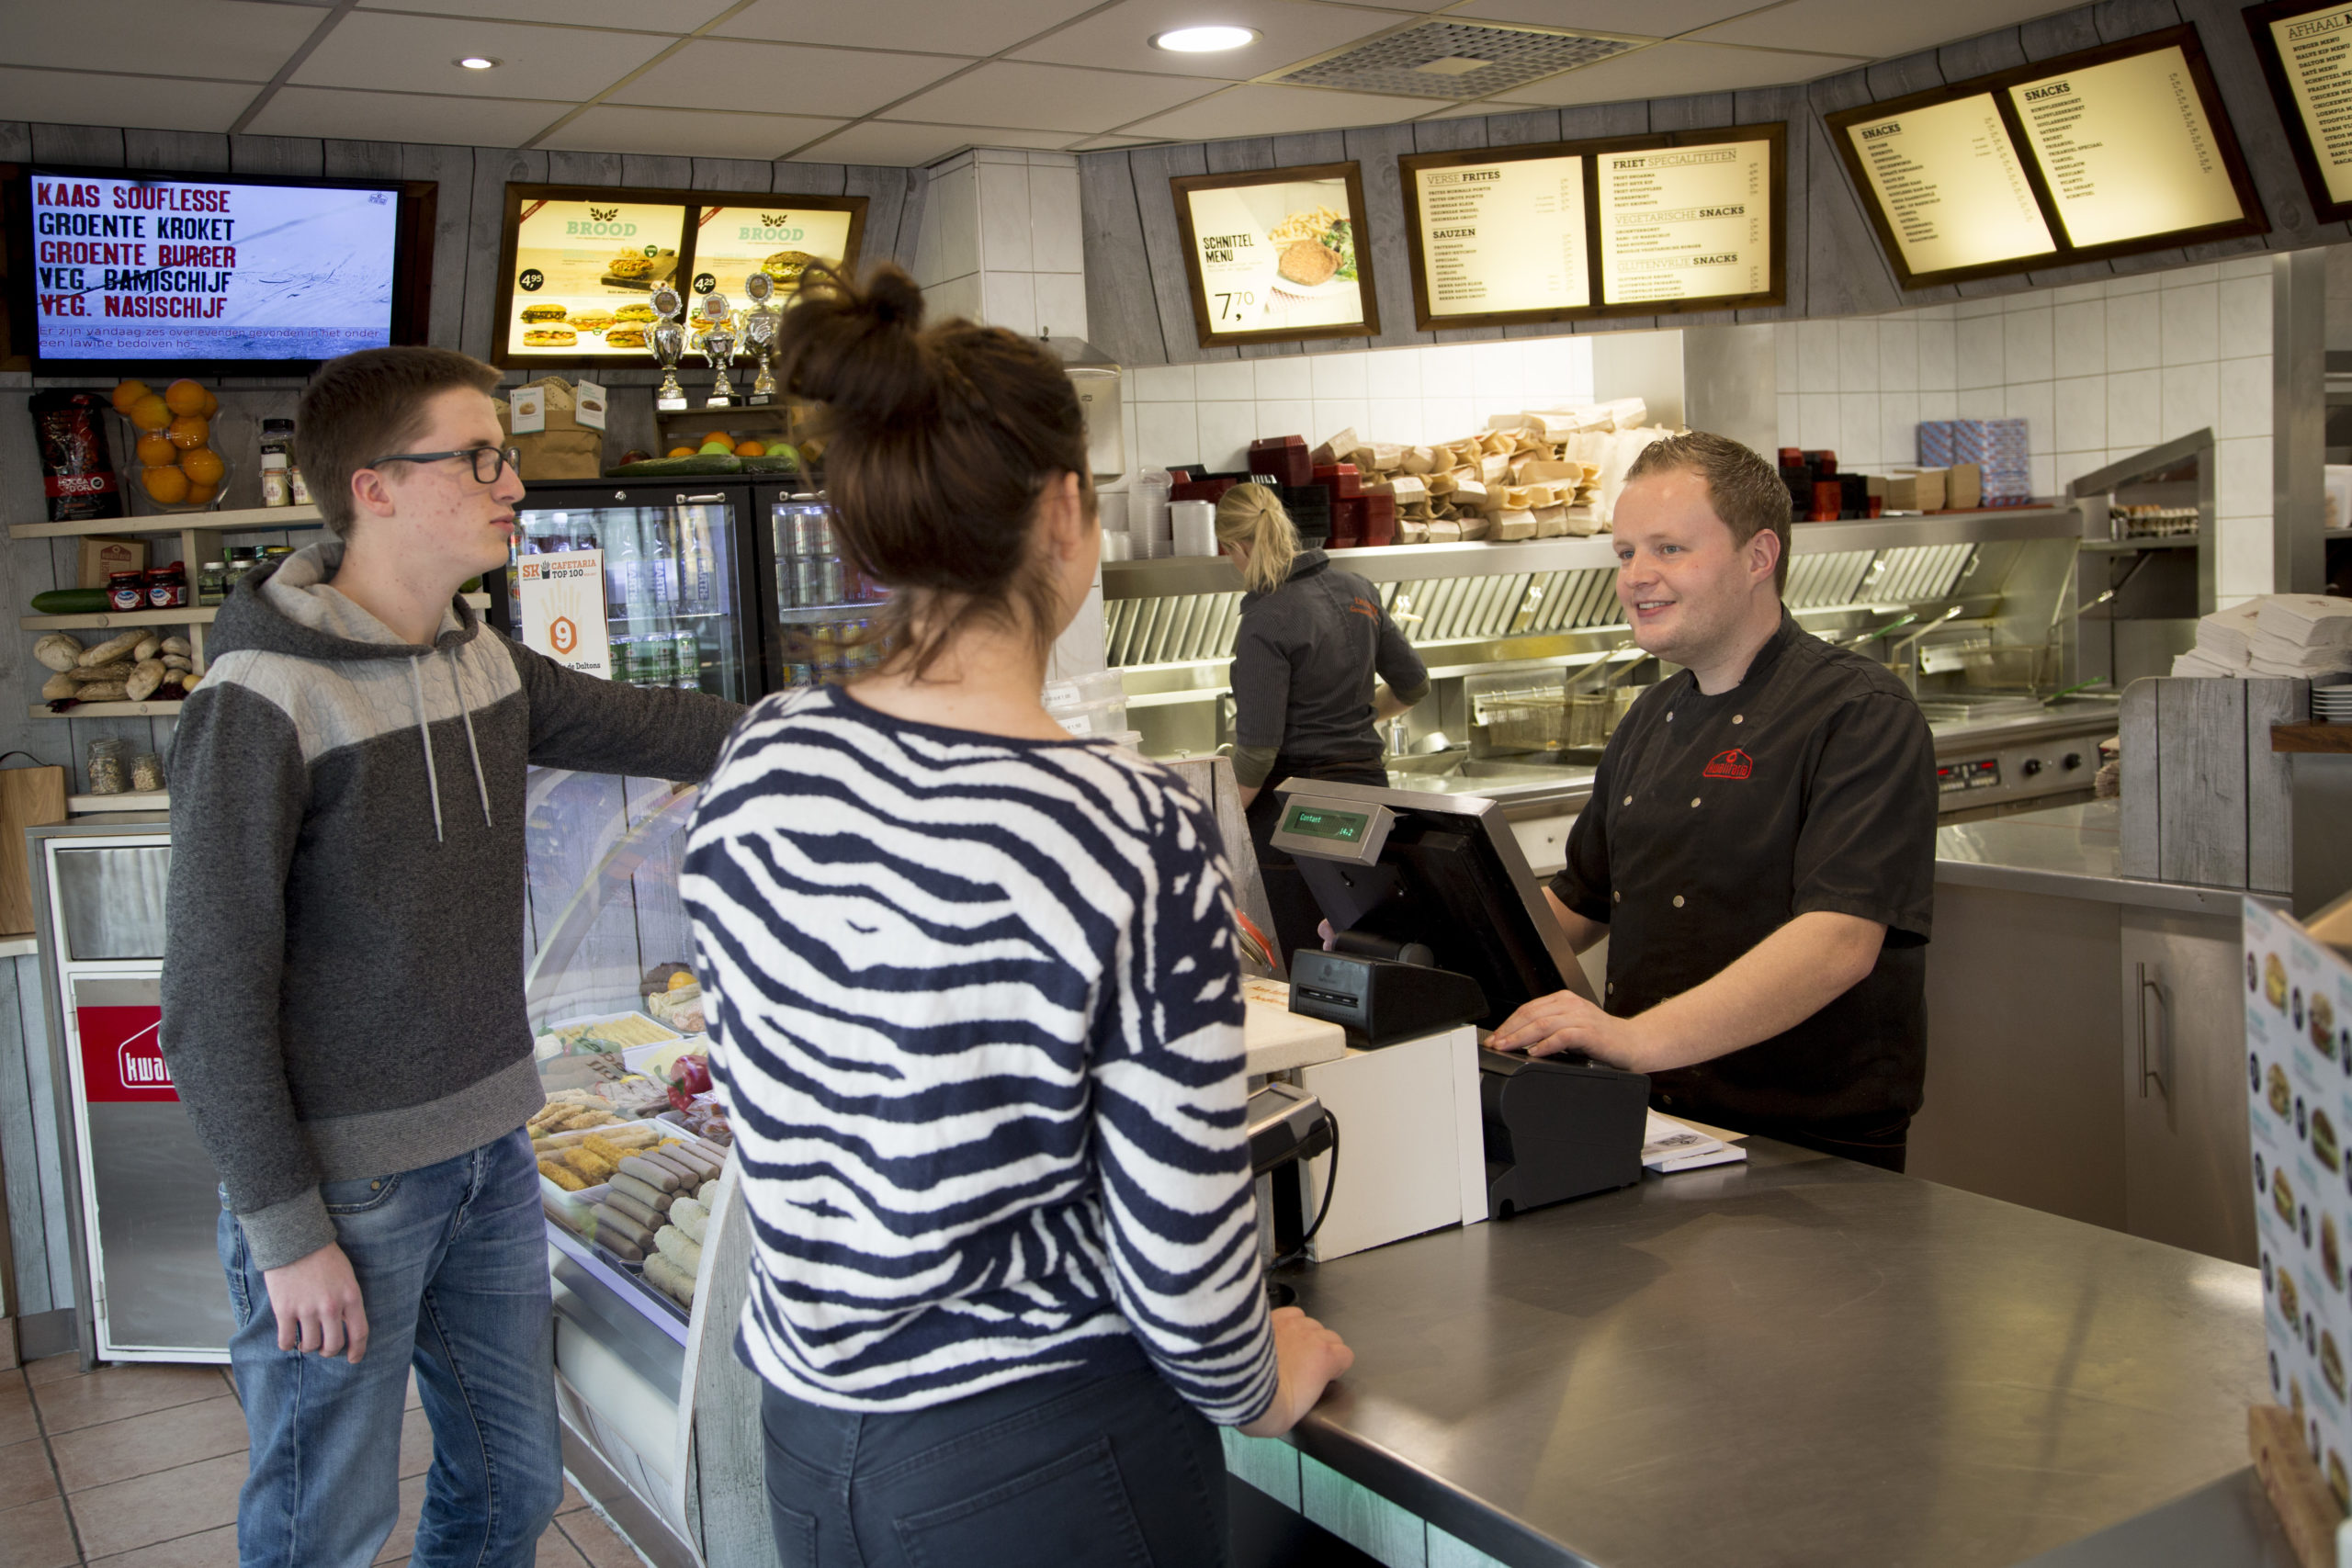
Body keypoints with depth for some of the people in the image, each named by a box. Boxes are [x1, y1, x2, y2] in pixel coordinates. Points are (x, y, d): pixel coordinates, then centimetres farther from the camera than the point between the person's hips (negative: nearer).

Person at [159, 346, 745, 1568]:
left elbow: (644, 728, 17)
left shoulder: (486, 663, 2)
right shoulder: (263, 705, -19)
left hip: (489, 1151, 7)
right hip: (344, 1183, -7)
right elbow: (214, 998, -17)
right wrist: (286, 1234, -15)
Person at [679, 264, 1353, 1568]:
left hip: (805, 1435, 6)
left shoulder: (753, 773, -7)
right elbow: (1179, 1250, -18)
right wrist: (1258, 1391, 1)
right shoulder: (1133, 835, -25)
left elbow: (771, 1098, 5)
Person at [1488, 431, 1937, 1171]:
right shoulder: (1654, 718, 16)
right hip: (1658, 1134, 6)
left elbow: (1841, 941, -22)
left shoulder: (1861, 715, -9)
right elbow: (1578, 905, 25)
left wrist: (1642, 1038, -32)